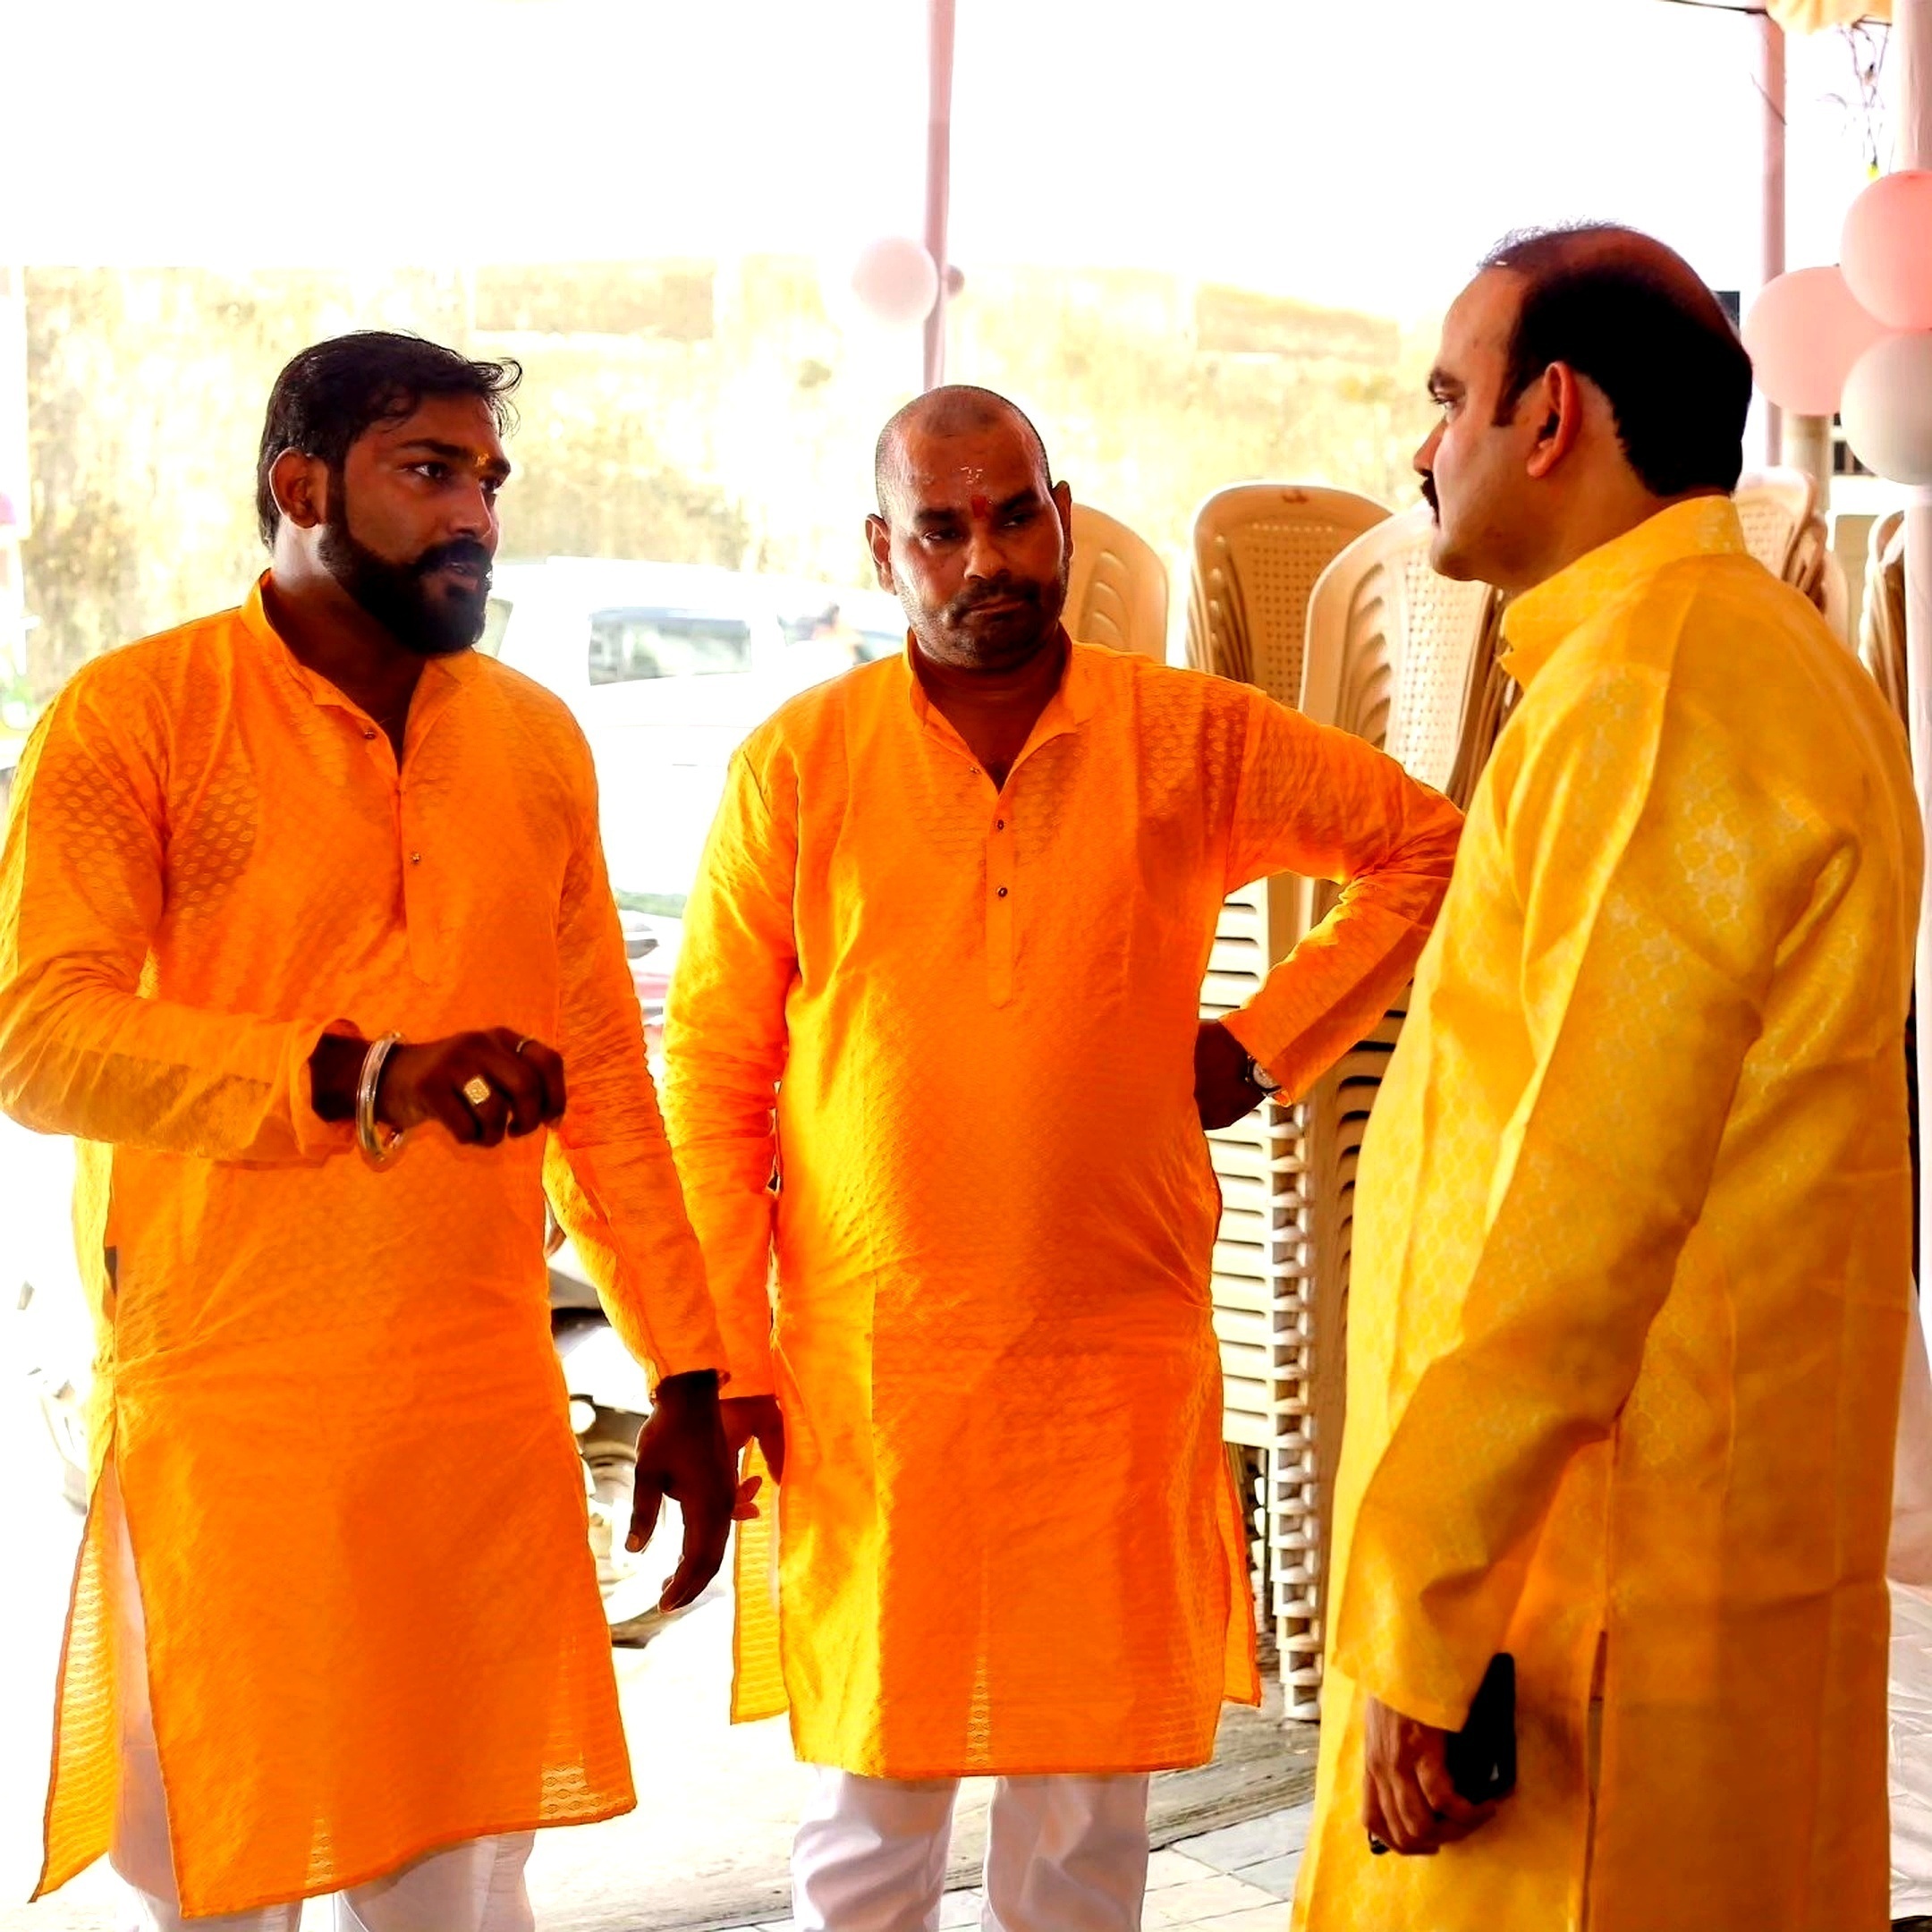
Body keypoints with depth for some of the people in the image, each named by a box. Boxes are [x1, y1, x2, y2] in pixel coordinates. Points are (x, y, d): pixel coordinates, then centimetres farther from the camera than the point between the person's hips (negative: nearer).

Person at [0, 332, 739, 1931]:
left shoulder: (535, 741, 12)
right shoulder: (138, 715, -3)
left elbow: (606, 1077, 15)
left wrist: (688, 1375, 12)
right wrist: (359, 1075, -23)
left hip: (483, 1413, 4)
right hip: (227, 1414, -4)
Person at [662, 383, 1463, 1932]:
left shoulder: (1197, 742, 2)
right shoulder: (796, 763, 0)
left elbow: (1429, 846, 14)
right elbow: (711, 1071, 2)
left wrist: (1269, 1042, 4)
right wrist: (719, 1358, -3)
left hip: (1117, 1365, 1)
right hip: (863, 1368, -1)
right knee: (873, 1805, 7)